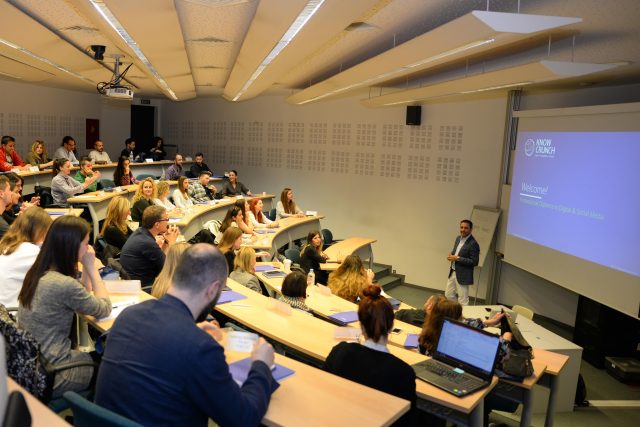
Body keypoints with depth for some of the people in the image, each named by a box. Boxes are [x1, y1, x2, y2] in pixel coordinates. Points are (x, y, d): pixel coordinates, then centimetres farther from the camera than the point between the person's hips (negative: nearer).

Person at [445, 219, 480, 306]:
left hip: (463, 276, -8)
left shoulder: (473, 244, -18)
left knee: (462, 300, 3)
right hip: (452, 272, 8)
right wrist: (451, 255, -4)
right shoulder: (458, 238, 6)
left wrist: (457, 258, -22)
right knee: (448, 295, 19)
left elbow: (474, 262, -20)